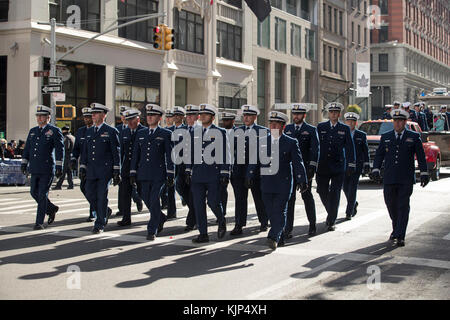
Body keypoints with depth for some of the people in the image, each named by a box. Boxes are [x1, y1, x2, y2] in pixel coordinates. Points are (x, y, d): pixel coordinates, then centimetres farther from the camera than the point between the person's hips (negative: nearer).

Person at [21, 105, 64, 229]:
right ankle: (51, 209, 31)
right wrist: (24, 163, 12)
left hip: (47, 169, -6)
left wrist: (59, 167, -13)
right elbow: (27, 148, 18)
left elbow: (60, 149, -8)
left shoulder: (55, 131, -4)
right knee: (34, 192, 10)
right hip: (35, 168, 6)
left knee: (42, 194, -6)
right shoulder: (33, 131, 14)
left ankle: (39, 222, 0)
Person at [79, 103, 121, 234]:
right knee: (90, 195, 5)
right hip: (91, 171, 6)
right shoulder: (89, 131, 13)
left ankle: (100, 224, 7)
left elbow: (116, 152, -5)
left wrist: (117, 171, -9)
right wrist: (82, 168, 9)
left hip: (105, 170, -5)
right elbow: (85, 151, 16)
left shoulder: (111, 131, -4)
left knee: (102, 197, -4)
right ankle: (105, 212, 30)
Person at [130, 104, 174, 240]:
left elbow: (170, 156, -2)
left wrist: (170, 175, -7)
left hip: (159, 174, -4)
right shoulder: (140, 133, 13)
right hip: (143, 175, 4)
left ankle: (152, 231, 3)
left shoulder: (166, 134, 1)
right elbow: (135, 155, 13)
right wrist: (132, 173, 7)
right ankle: (161, 218, 35)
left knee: (154, 202, -6)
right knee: (147, 201, 9)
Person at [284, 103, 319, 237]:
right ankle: (288, 229, 0)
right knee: (289, 197, -2)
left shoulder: (311, 130, 0)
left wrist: (312, 167, -14)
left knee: (307, 196, 8)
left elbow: (315, 149, -5)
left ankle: (312, 225, 24)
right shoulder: (287, 128, 12)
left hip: (305, 169, -3)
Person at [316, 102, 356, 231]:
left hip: (338, 167, -1)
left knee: (335, 194, -4)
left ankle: (331, 222, 3)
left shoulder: (345, 129, 4)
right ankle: (331, 213, 30)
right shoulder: (321, 127, 6)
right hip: (323, 166, 2)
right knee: (322, 192, 4)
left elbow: (350, 147, 3)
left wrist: (351, 165, -4)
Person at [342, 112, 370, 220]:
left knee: (352, 188, -7)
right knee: (346, 188, 6)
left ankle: (349, 212, -3)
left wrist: (366, 165, 3)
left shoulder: (361, 135, 4)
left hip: (356, 165, -2)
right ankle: (354, 204, 33)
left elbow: (365, 151, 7)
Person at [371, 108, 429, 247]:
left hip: (406, 179, -3)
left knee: (403, 206, -6)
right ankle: (396, 229, 32)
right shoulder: (385, 137, 11)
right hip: (389, 179, 3)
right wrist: (376, 169, -4)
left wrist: (424, 173, 0)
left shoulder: (414, 137, 5)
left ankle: (400, 236, -6)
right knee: (391, 204, 9)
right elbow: (379, 154, 10)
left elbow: (421, 156, 5)